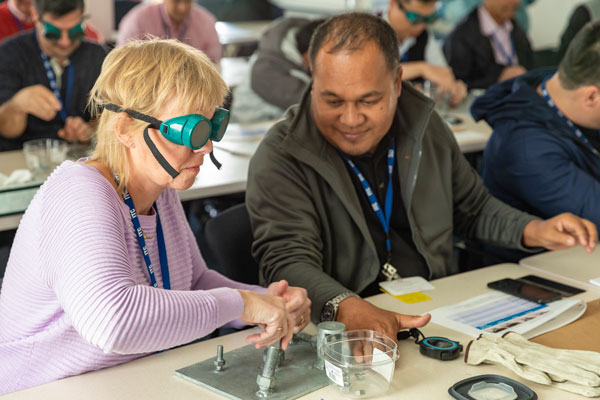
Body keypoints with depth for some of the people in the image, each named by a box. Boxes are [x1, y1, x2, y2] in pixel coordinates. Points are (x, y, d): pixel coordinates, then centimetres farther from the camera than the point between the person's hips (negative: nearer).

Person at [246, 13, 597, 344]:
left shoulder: (425, 127, 5)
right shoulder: (280, 159, -13)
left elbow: (473, 208, 20)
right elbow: (288, 261, -23)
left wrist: (532, 231, 1)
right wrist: (346, 308, -43)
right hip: (339, 334, -5)